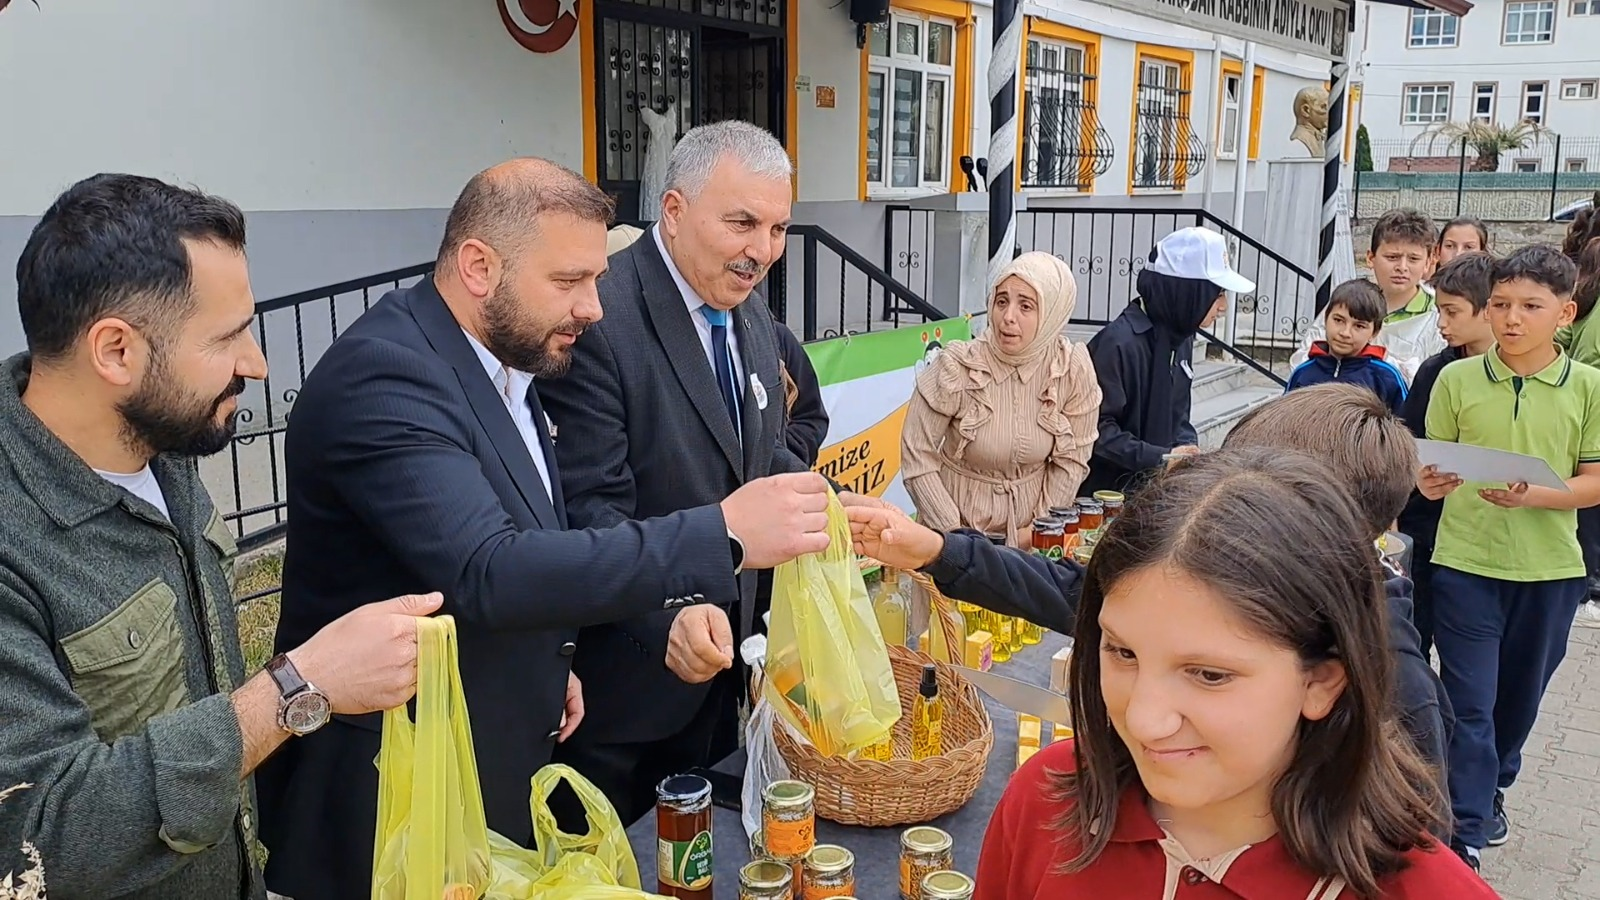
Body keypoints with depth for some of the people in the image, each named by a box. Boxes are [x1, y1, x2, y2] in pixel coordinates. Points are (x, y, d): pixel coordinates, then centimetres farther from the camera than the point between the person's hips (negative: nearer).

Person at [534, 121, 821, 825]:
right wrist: (671, 615, -38)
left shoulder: (752, 316, 5)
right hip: (629, 672, -7)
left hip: (727, 662, 8)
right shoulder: (599, 318, -22)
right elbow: (591, 508, -25)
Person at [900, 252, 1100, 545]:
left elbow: (1071, 460, 1)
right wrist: (955, 534, -10)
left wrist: (1040, 530, -2)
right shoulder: (957, 366, -15)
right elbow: (917, 457, -10)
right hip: (959, 526, -1)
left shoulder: (1073, 369, -8)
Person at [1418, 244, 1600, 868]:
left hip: (1549, 566, 2)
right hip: (1466, 561, -2)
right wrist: (1429, 484, -20)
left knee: (1520, 692, 18)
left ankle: (1490, 786, 42)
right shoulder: (1456, 379, -3)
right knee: (1469, 699, -3)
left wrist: (1531, 496, -21)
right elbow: (1433, 467, 3)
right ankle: (1466, 832, 4)